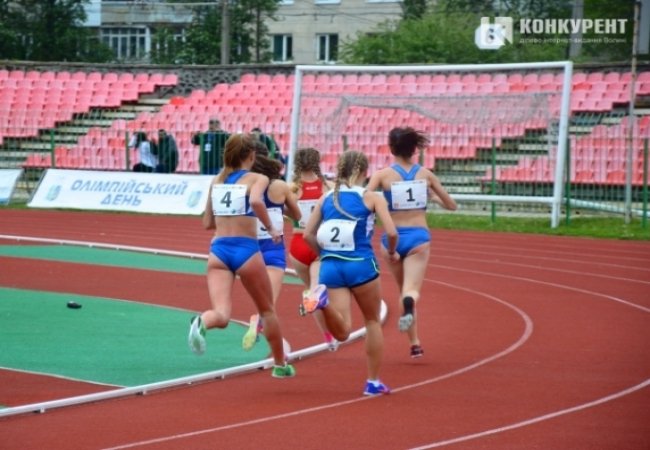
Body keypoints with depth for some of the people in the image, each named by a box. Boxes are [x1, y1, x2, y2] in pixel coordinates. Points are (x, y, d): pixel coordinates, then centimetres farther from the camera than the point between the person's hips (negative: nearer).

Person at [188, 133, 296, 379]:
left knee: (222, 314, -10)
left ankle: (201, 322, -46)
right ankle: (280, 365, 32)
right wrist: (271, 228, -10)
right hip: (245, 249, -3)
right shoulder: (257, 179, 0)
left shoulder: (216, 181, 15)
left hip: (218, 249, 3)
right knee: (267, 310, 20)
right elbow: (256, 201, -23)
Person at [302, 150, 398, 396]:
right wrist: (392, 252, 12)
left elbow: (308, 235, 7)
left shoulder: (326, 198, 11)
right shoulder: (372, 198, 1)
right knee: (373, 321, 19)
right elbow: (391, 232, -8)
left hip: (330, 266, 3)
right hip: (361, 265, -3)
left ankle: (322, 298, -31)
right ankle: (373, 381, 20)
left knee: (342, 332, -2)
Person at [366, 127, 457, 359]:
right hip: (418, 236, -1)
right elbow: (451, 205, 14)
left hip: (393, 236, 1)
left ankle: (414, 343, 23)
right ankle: (408, 303, -48)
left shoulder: (383, 174, -1)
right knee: (411, 290, -10)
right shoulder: (426, 174, 6)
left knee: (403, 289, 20)